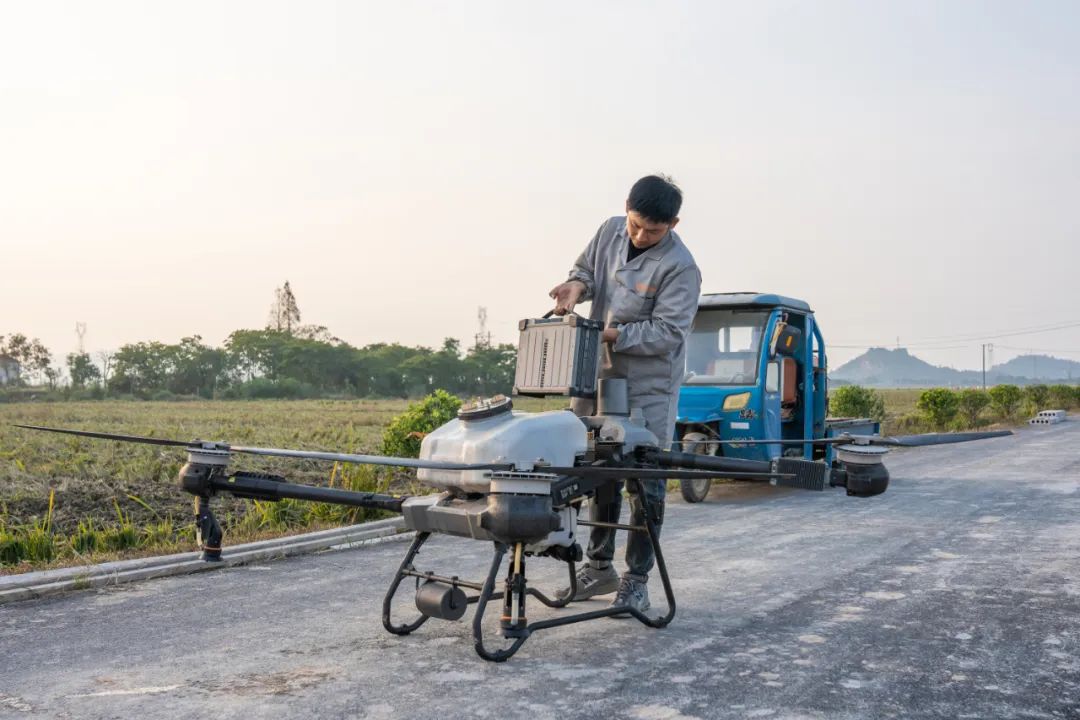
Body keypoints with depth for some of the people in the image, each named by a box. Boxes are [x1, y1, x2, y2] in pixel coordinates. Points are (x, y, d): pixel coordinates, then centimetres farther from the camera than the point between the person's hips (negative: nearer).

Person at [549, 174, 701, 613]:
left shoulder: (680, 267, -18)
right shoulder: (611, 231, 1)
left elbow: (666, 333, -20)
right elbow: (586, 267, 18)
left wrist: (609, 334, -25)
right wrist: (577, 285, -5)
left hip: (648, 387, -6)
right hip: (600, 376, 6)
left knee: (645, 484, 0)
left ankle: (637, 580, 13)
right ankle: (599, 567, 28)